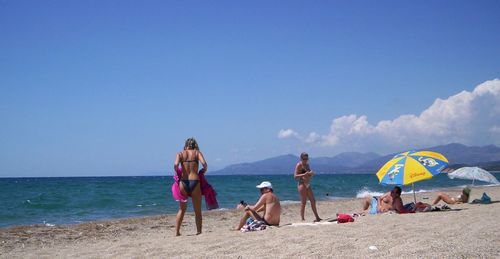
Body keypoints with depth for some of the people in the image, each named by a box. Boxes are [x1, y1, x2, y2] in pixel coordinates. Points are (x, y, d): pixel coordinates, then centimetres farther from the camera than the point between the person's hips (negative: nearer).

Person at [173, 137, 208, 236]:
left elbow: (175, 165, -11)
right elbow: (204, 164, -11)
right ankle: (199, 231, 8)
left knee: (182, 209, 15)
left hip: (183, 182, 1)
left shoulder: (180, 154, 7)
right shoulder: (197, 153, 5)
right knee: (197, 211, 10)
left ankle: (177, 231, 9)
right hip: (195, 182, -1)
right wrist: (204, 170, 10)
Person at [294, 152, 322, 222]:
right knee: (303, 202, -8)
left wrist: (311, 174, -1)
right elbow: (295, 176, -14)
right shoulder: (299, 165, -7)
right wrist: (304, 174, -25)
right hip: (302, 184, -8)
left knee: (313, 201, 10)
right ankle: (302, 219, -4)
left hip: (308, 184, 8)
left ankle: (317, 217, 17)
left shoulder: (307, 165, 16)